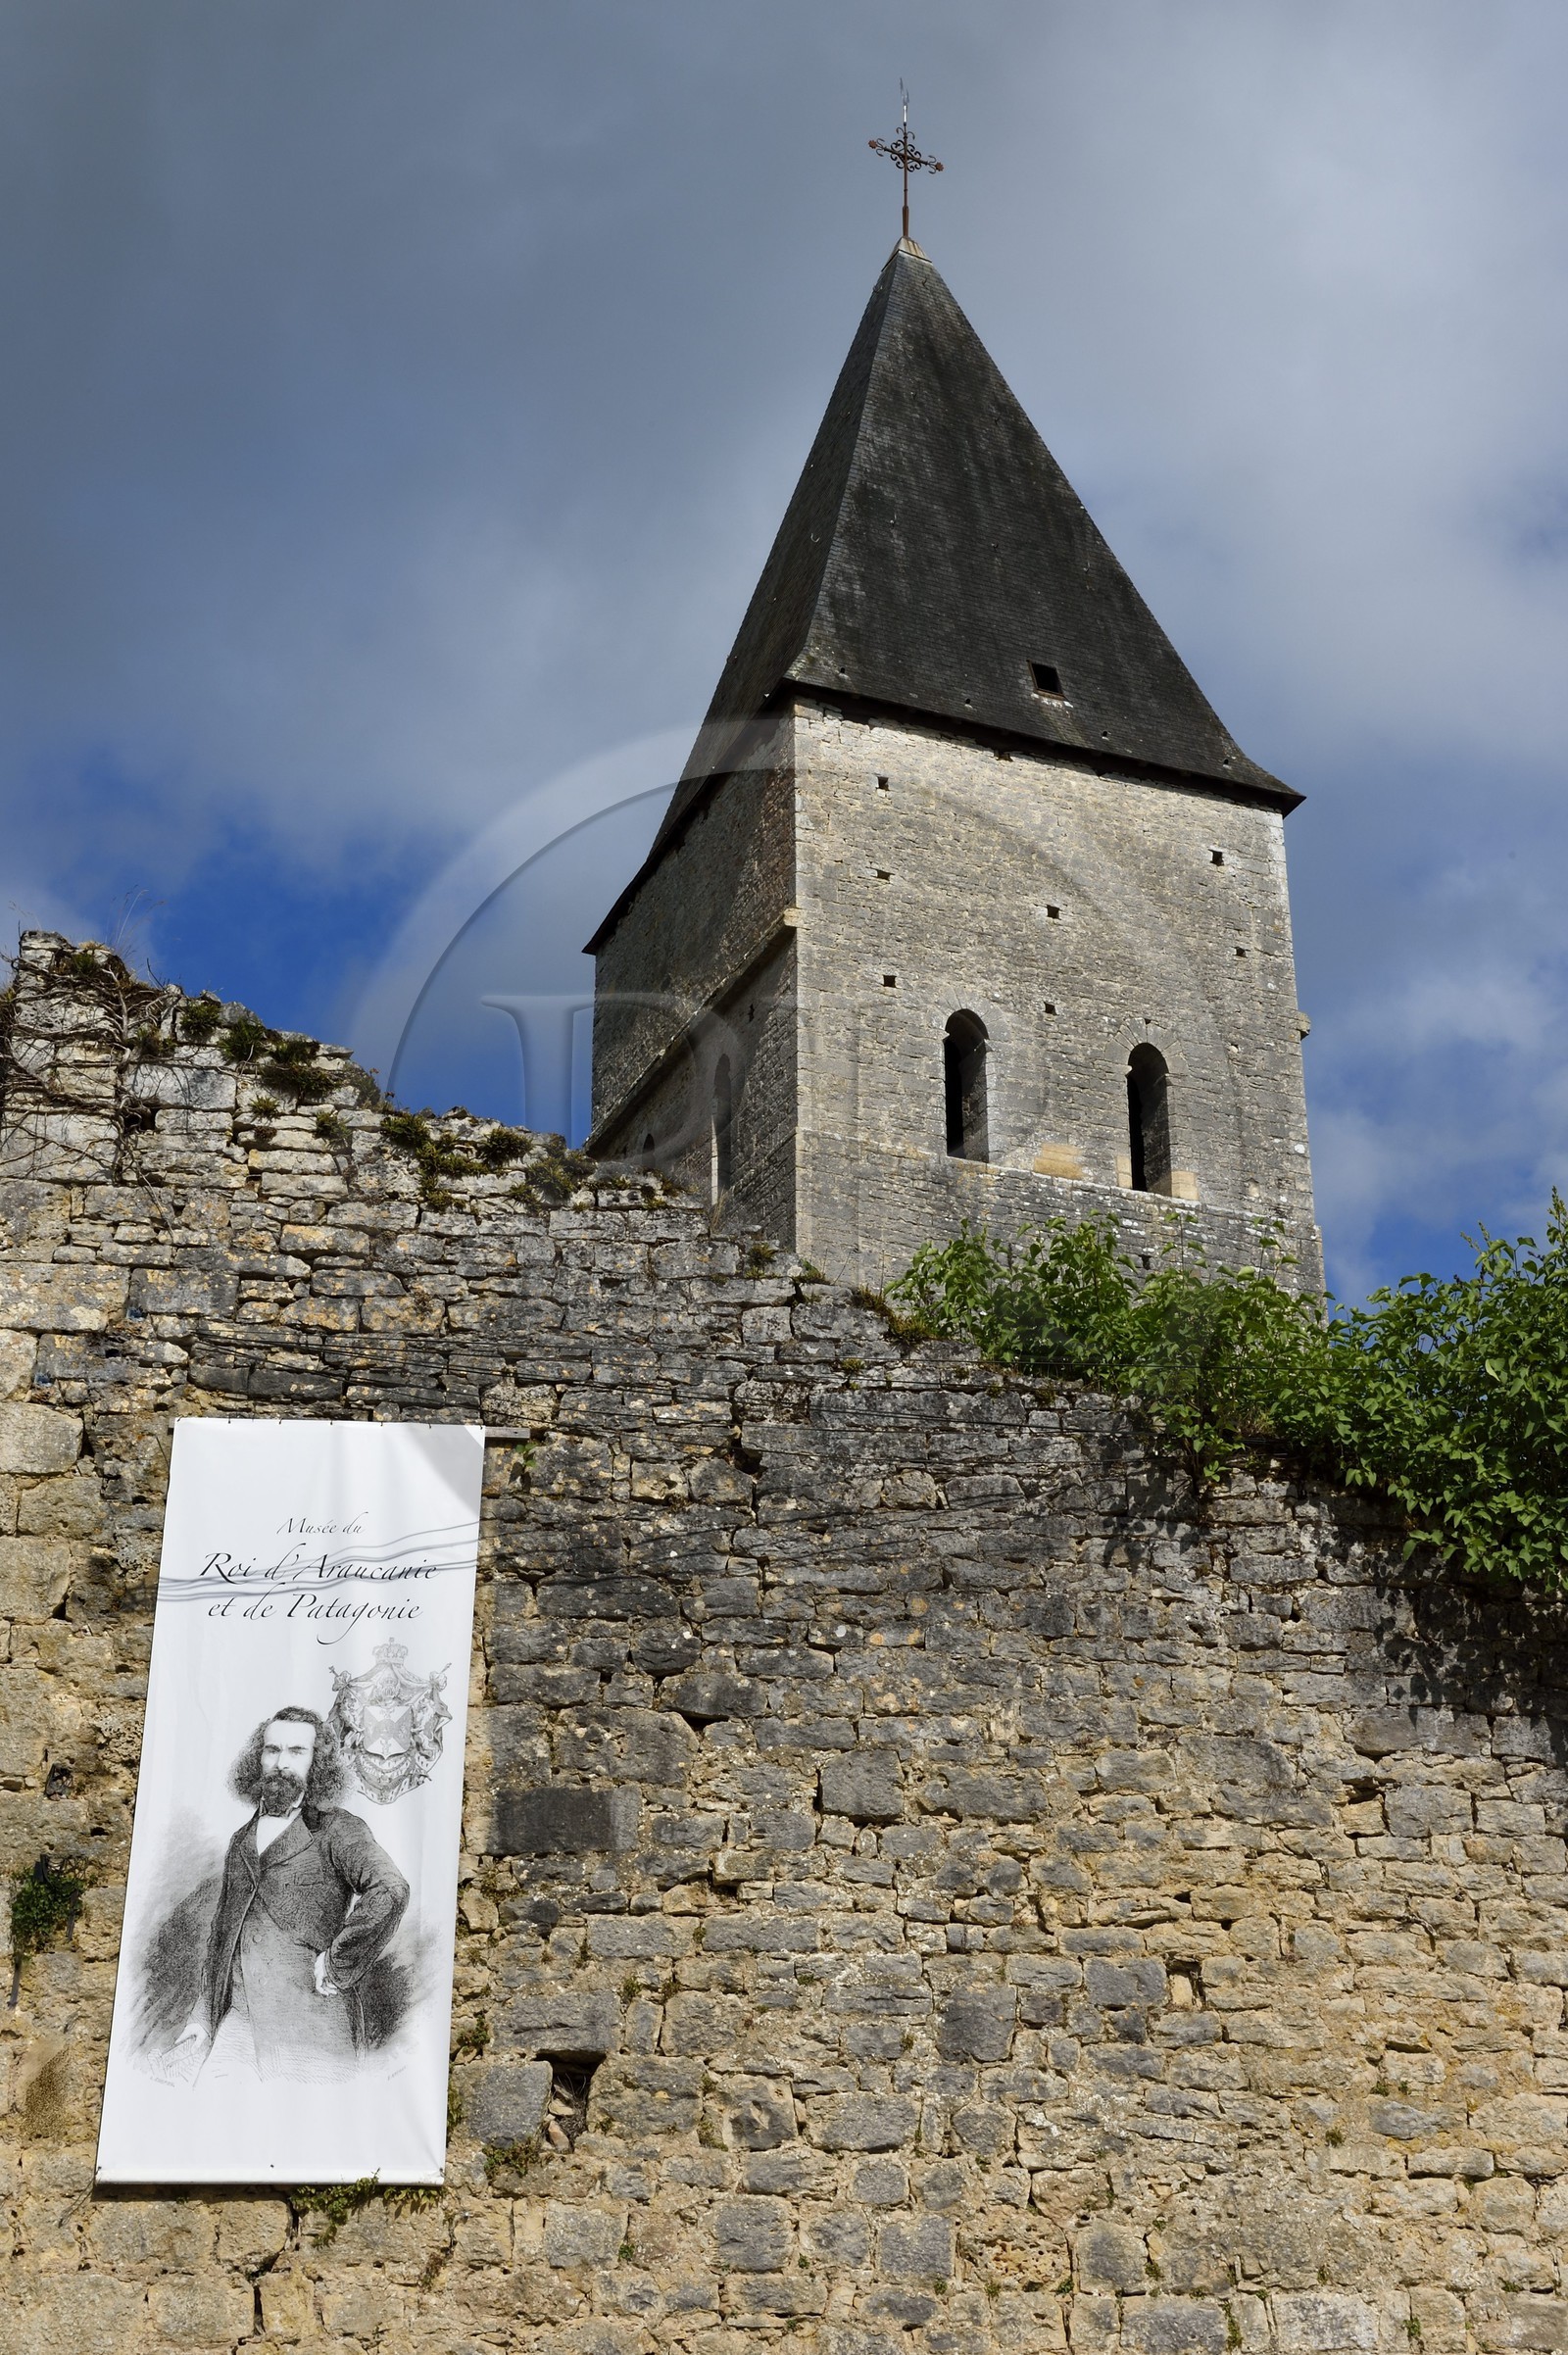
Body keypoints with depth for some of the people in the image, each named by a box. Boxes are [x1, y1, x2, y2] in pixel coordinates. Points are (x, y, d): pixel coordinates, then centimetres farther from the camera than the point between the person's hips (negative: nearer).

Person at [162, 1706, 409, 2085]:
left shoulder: (337, 1830, -5)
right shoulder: (241, 1840, 18)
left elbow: (389, 1891, -23)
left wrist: (338, 1965, -17)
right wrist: (204, 2015, 15)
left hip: (309, 2026, -6)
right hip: (236, 2022, 6)